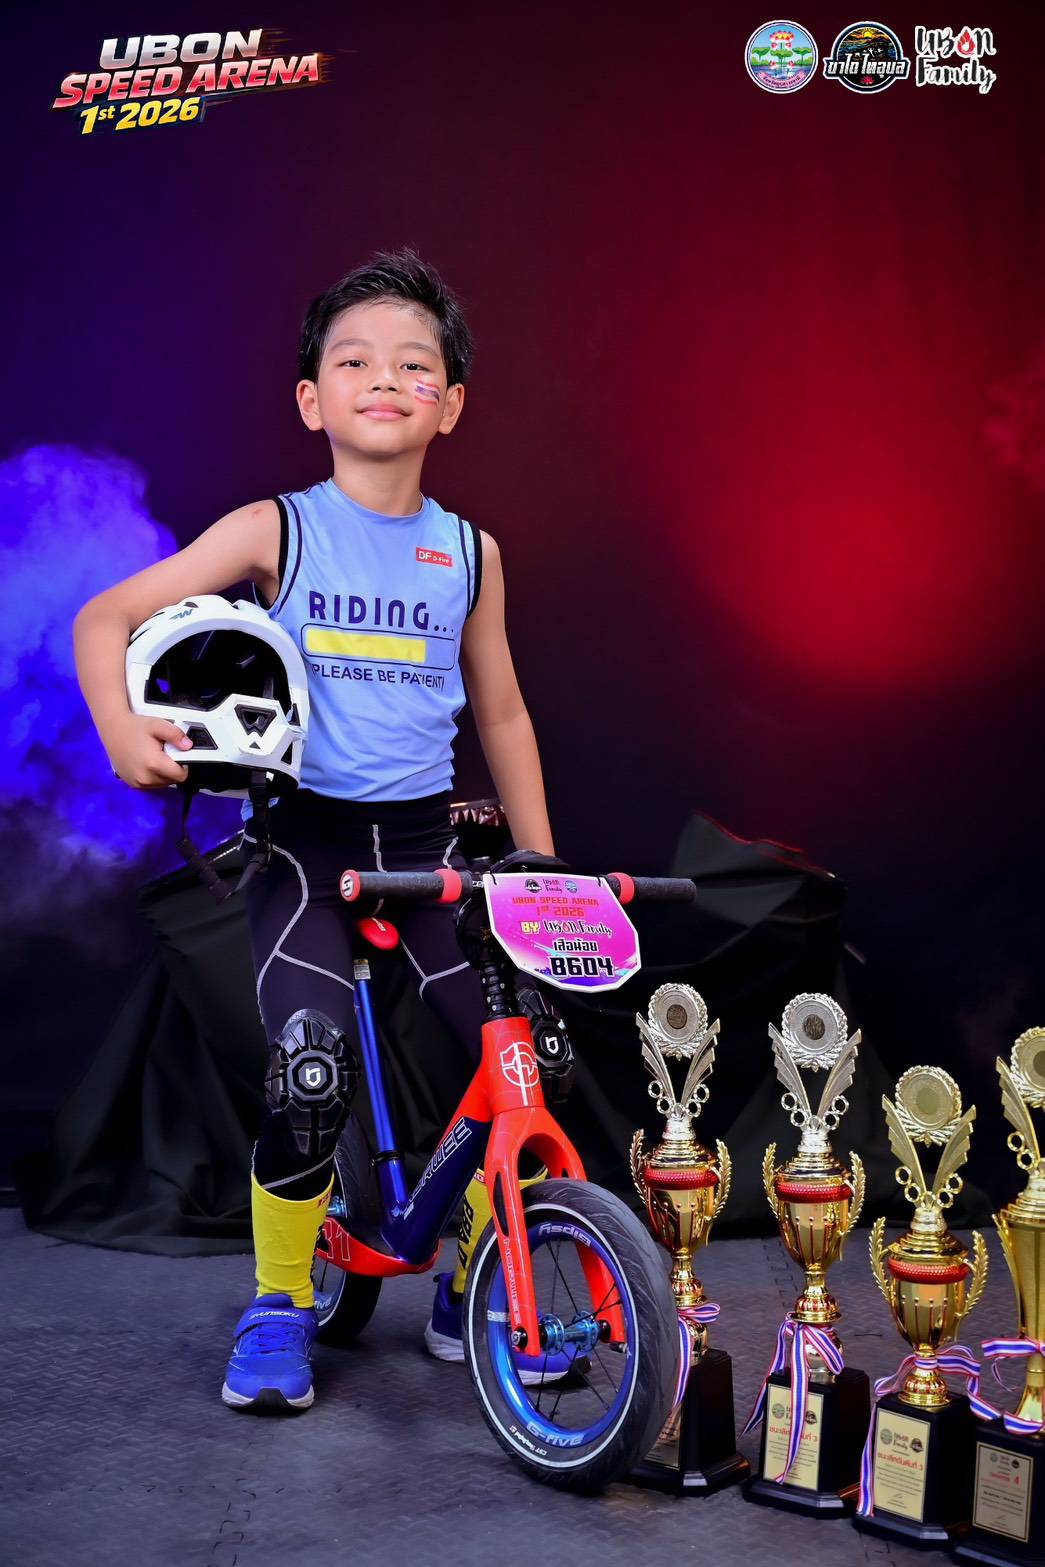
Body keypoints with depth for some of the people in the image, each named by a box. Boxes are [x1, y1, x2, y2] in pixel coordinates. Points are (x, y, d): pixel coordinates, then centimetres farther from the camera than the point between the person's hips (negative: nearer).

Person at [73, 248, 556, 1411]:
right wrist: (122, 732, -19)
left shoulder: (470, 553, 7)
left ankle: (478, 1291, 16)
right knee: (311, 1068, -21)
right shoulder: (275, 531, -2)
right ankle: (279, 1306, 6)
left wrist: (541, 867, 15)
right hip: (301, 838, -3)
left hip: (423, 839, 3)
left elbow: (500, 713, 17)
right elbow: (105, 620, -1)